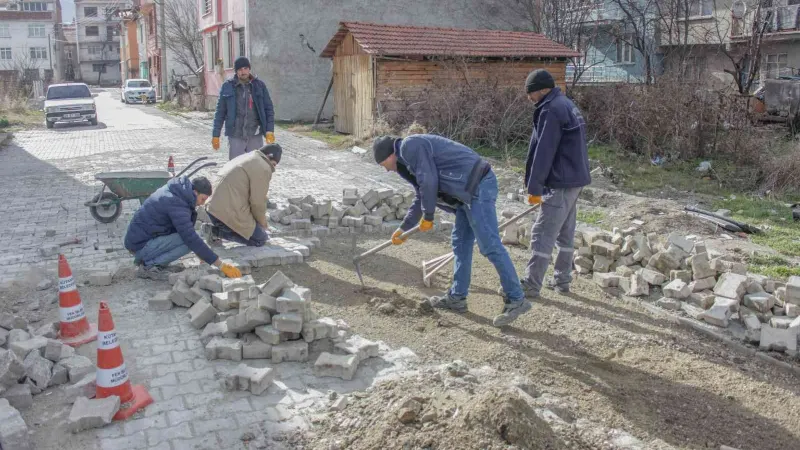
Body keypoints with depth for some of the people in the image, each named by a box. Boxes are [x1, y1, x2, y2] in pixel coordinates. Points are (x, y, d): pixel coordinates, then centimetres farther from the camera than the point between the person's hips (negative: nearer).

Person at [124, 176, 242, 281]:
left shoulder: (175, 193, 6)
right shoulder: (176, 204, -23)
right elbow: (191, 239, -28)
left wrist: (203, 254, 13)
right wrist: (221, 265, -27)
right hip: (140, 245, -10)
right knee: (188, 242, -22)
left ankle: (145, 258, 9)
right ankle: (149, 265, -10)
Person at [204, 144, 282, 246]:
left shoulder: (245, 158, 21)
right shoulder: (263, 169, -10)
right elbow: (258, 202, -9)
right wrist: (263, 224, 10)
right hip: (229, 214, -10)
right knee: (260, 239, 1)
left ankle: (217, 228, 7)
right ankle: (216, 231, -8)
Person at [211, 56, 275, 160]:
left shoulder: (259, 85, 3)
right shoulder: (227, 87, 2)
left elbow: (269, 108, 4)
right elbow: (220, 111, 5)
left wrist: (270, 130, -7)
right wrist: (216, 135, 3)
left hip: (255, 136, 1)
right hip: (235, 136, -1)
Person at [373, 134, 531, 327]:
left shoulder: (410, 146, -7)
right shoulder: (407, 157, 25)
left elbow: (429, 182, -14)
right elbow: (421, 197, 32)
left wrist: (427, 217, -2)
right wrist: (403, 228, 34)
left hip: (478, 186, -11)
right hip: (469, 189, 11)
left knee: (489, 245, -10)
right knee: (461, 242, 15)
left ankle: (516, 300, -6)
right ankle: (457, 297, 23)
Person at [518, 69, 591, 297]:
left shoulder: (551, 110, -15)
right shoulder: (567, 105, 17)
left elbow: (544, 152, -19)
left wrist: (534, 187, -14)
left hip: (561, 182, -10)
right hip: (574, 179, 10)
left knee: (542, 234, -7)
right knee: (565, 233, 15)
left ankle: (531, 285, -3)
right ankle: (562, 280, 24)